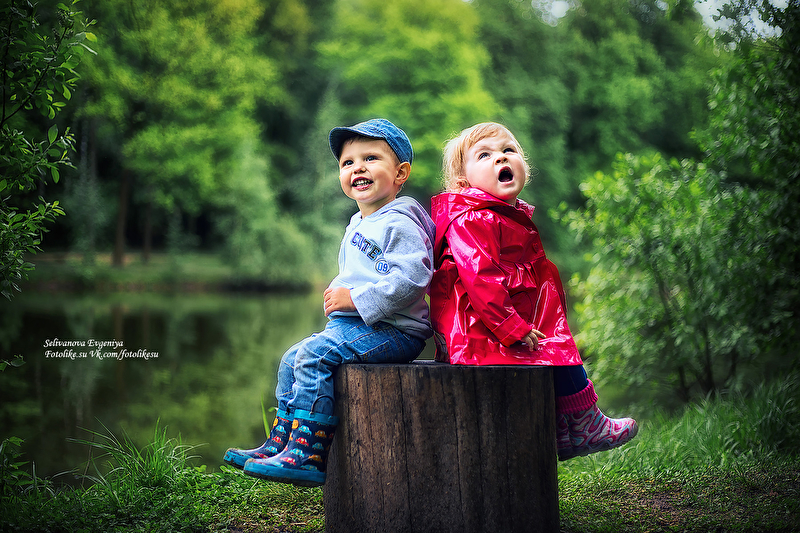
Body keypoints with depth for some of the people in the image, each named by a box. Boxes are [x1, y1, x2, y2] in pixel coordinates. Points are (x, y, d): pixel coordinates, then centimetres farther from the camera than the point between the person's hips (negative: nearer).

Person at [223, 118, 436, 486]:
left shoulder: (398, 223, -13)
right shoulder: (358, 225, 19)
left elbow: (410, 278, -25)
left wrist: (355, 299, -22)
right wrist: (338, 296, 11)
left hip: (393, 331, -10)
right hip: (353, 325, 10)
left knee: (315, 355, -23)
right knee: (292, 360, 8)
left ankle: (308, 456, -19)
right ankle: (279, 444, 18)